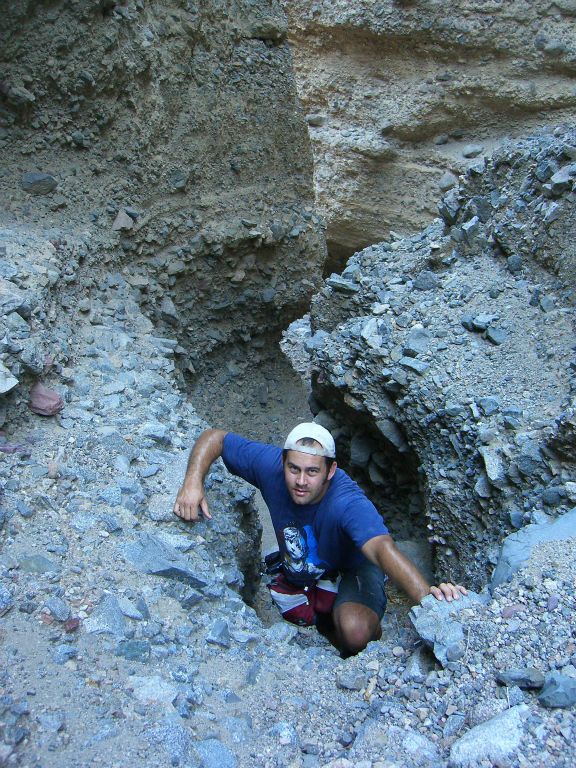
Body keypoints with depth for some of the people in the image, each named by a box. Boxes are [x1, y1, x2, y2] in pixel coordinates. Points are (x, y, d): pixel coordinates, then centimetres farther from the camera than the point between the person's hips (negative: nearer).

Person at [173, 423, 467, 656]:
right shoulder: (270, 464, -28)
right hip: (298, 573, 5)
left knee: (356, 632, -30)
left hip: (351, 570, -5)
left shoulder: (348, 503, -39)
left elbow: (383, 549, -55)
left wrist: (427, 597, -73)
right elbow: (215, 437, -17)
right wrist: (192, 482, -34)